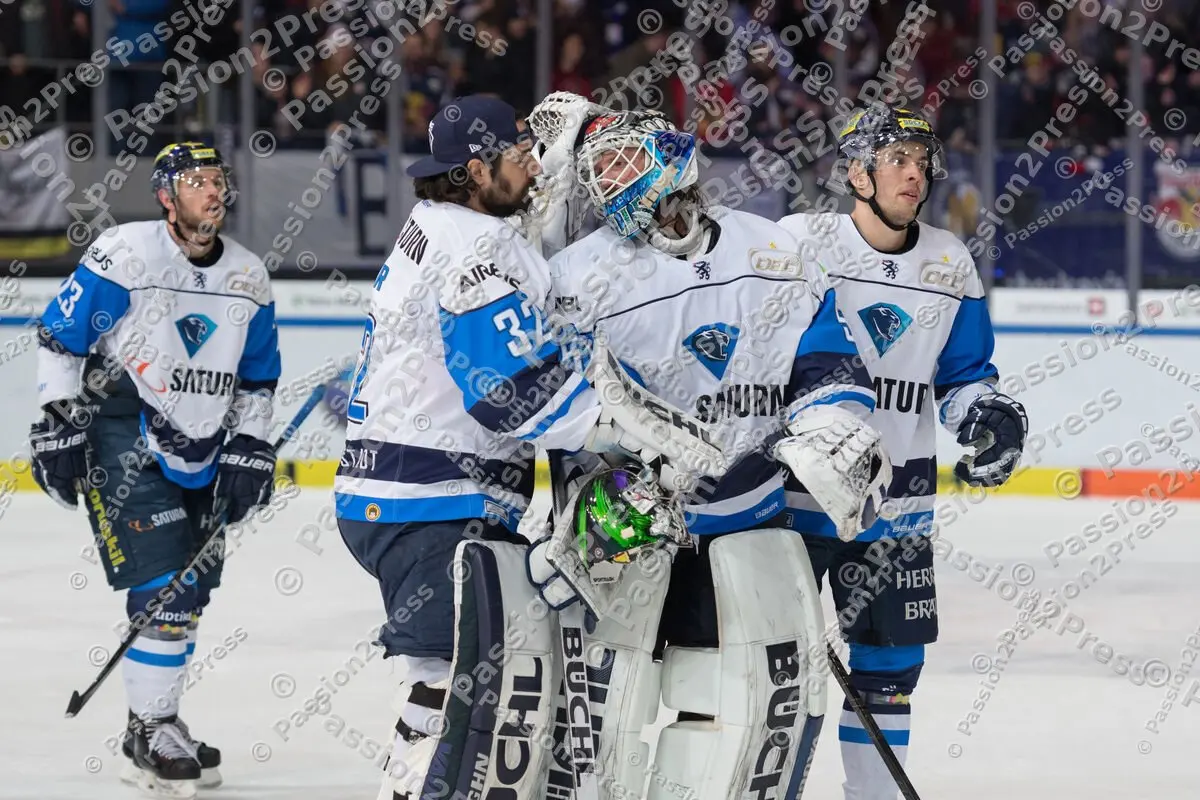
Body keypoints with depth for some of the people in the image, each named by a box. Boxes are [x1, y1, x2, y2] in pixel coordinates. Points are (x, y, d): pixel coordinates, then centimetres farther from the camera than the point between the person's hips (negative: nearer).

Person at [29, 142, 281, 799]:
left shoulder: (248, 278, 4)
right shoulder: (124, 255, -14)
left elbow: (257, 378, 14)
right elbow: (58, 338, -8)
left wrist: (248, 452, 7)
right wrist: (58, 424, -11)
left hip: (201, 450, 7)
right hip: (123, 441, -7)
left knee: (190, 590, 12)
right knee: (161, 588, -14)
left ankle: (156, 722, 28)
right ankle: (149, 736, -3)